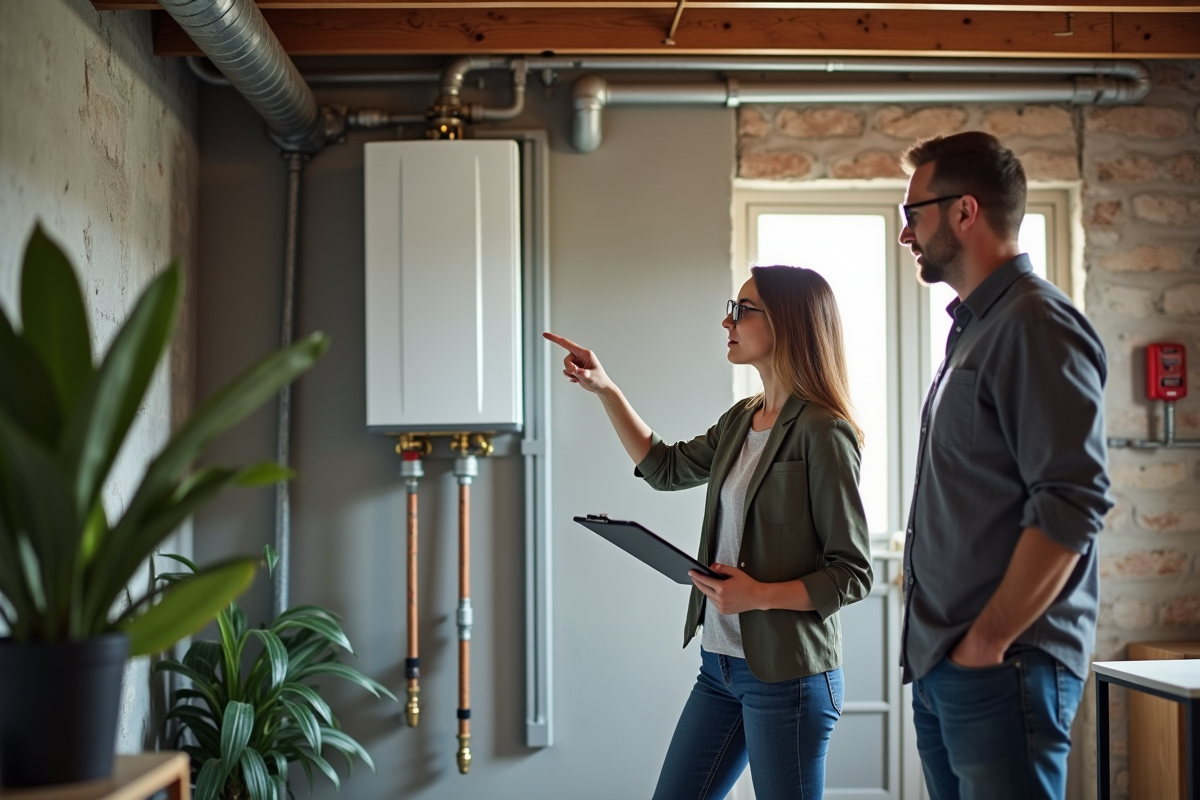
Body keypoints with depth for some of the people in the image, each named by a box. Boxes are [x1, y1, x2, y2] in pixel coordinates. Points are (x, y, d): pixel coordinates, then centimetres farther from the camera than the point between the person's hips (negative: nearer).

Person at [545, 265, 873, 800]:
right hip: (721, 664, 8)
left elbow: (852, 574, -13)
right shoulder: (740, 421, 8)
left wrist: (760, 595, -24)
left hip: (787, 675, -8)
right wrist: (603, 389, 17)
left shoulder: (822, 432, -15)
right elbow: (665, 468, 23)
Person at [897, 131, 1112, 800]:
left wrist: (988, 644, -17)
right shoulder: (975, 328, 17)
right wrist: (941, 647, 14)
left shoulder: (1037, 324, -12)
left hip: (1001, 669, -9)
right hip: (942, 668, 9)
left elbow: (1071, 507, -21)